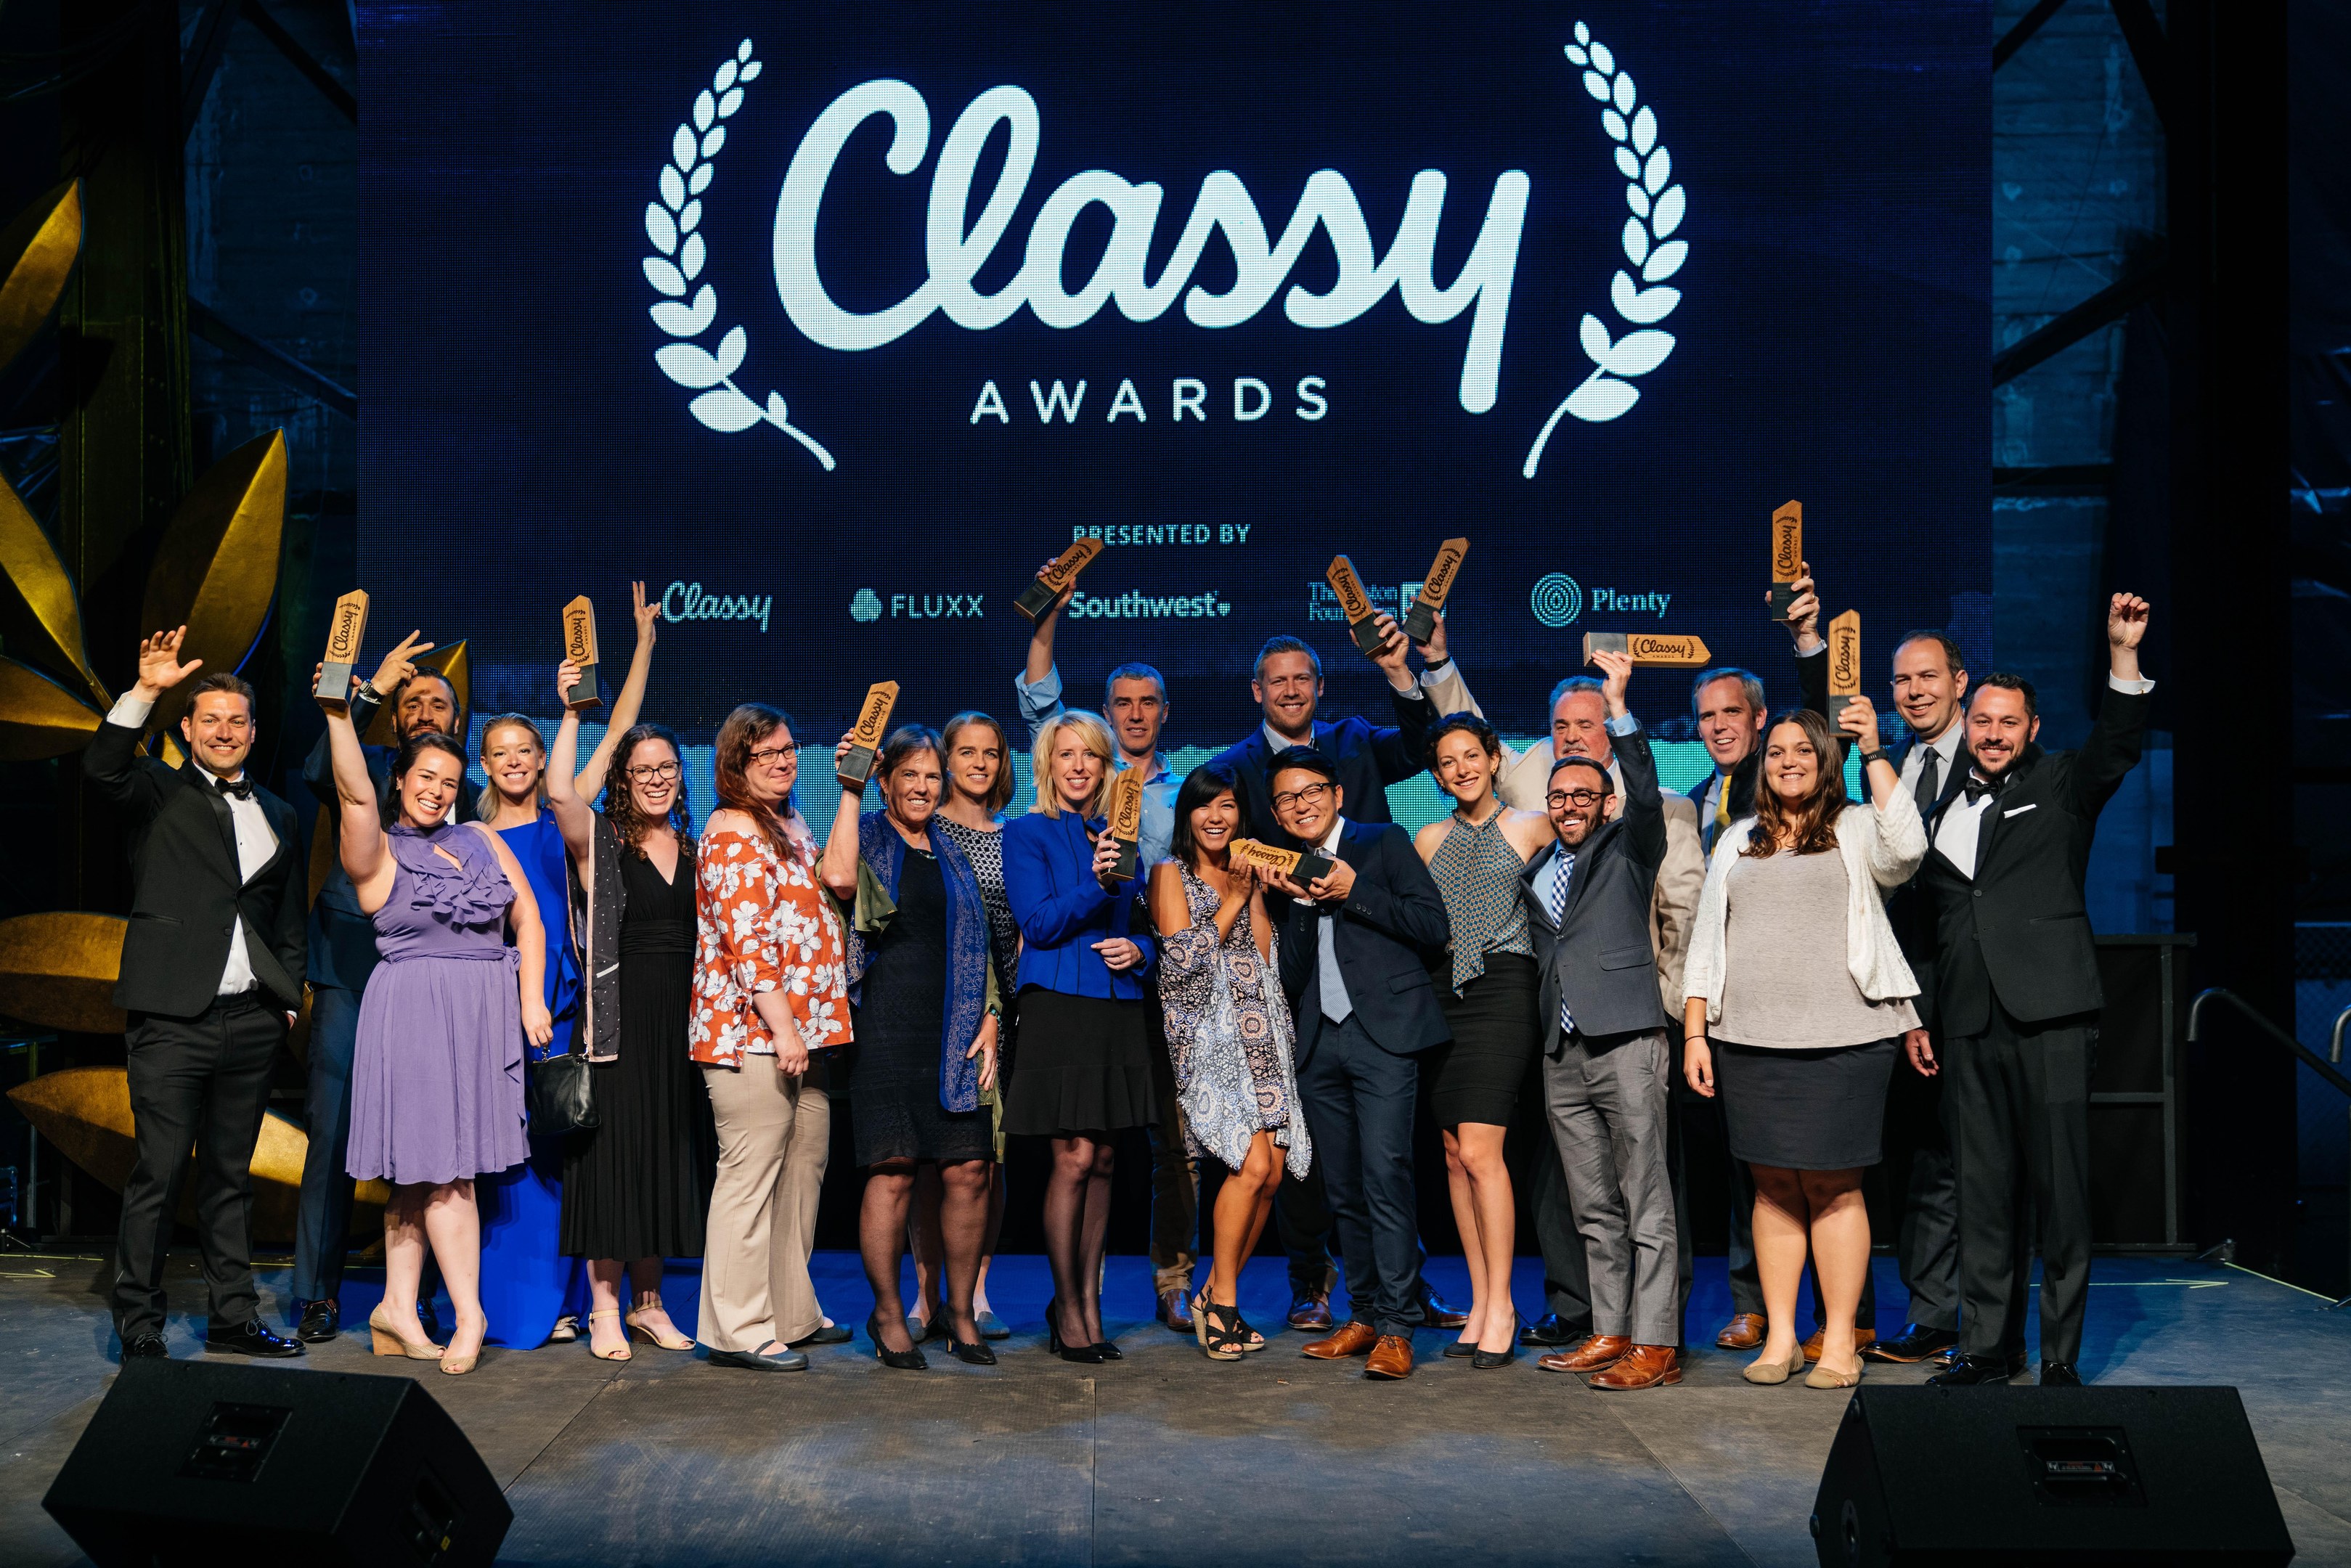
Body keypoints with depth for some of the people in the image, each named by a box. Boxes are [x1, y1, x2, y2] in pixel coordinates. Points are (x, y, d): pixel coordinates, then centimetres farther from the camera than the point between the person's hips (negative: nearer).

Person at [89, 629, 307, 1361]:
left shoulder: (277, 815, 18)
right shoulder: (159, 793, 5)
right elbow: (102, 767, -17)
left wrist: (289, 997, 14)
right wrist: (145, 691, -25)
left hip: (252, 1022, 4)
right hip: (173, 1019, -4)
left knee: (230, 1174, 12)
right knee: (159, 1174, -4)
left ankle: (234, 1316, 19)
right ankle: (138, 1327, 4)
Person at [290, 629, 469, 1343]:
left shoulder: (470, 800, 13)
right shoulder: (368, 770, 9)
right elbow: (319, 773, -15)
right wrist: (369, 691, -19)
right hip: (350, 979, -1)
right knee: (332, 1133, -2)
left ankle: (415, 1298, 10)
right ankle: (319, 1295, 6)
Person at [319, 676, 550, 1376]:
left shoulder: (482, 840, 13)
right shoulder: (379, 853, -1)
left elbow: (528, 917, 10)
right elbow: (356, 795, -20)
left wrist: (531, 997, 1)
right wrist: (338, 715, -32)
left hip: (484, 1015, 5)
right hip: (415, 1015, -5)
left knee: (426, 1169, 11)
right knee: (444, 1166, -5)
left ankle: (398, 1305, 18)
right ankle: (469, 1313, 0)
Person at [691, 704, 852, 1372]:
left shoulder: (794, 825, 19)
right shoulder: (732, 832, -10)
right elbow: (746, 940, -17)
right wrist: (782, 1027, -20)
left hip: (803, 1030, 9)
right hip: (753, 1032, -9)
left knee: (803, 1170, 13)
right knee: (751, 1175, -6)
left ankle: (793, 1312, 24)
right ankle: (739, 1329, -1)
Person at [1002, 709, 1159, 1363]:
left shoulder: (1118, 836, 16)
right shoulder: (1027, 834, 0)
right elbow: (1040, 923, -11)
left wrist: (1138, 949, 0)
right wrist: (1095, 884, -24)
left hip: (1119, 1008, 5)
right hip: (1059, 1006, -5)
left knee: (1103, 1160, 7)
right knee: (1075, 1157, -8)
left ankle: (1088, 1302, 16)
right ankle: (1068, 1312, 2)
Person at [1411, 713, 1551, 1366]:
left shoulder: (1529, 828, 5)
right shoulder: (1429, 839, 16)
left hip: (1501, 989, -4)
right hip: (1442, 994, 5)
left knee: (1479, 1150, -14)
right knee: (1455, 1155, 4)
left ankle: (1501, 1305, -4)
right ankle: (1480, 1303, 12)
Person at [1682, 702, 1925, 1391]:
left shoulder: (1855, 829, 5)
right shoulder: (1737, 842, 16)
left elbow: (1907, 848, -18)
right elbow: (1705, 941, 15)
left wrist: (1874, 751, -13)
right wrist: (1694, 1034, 8)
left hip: (1841, 1042, -3)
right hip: (1749, 1042, 4)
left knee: (1833, 1186, 0)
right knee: (1774, 1185, 7)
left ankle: (1840, 1342, 9)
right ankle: (1779, 1338, 15)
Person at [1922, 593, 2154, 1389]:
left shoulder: (2060, 786, 7)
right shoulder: (1940, 809, 17)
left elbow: (2118, 746, -13)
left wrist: (2123, 654, -26)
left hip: (2051, 1017, -4)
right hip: (1970, 1025, 4)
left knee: (2060, 1190, -2)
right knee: (1984, 1191, 7)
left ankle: (2062, 1356, 5)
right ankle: (1988, 1347, 14)